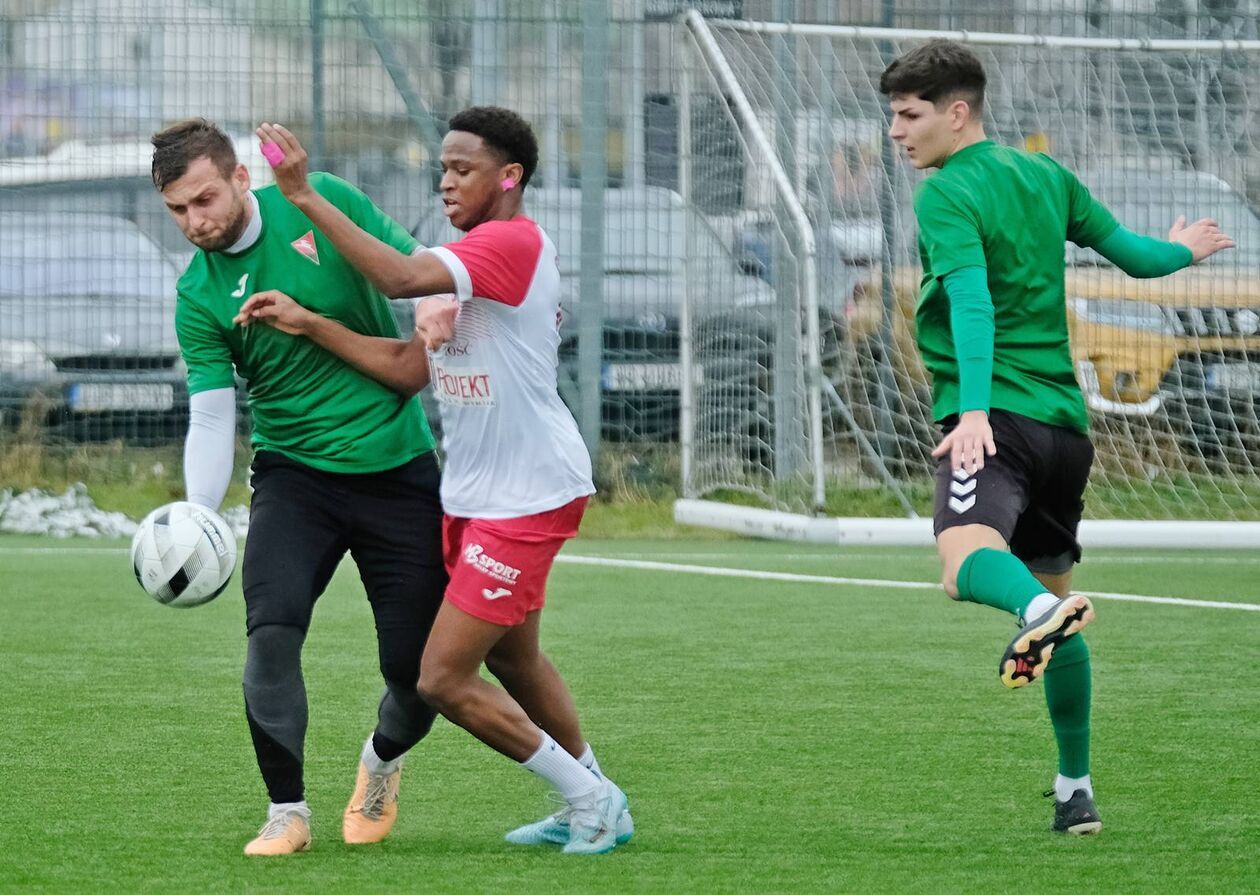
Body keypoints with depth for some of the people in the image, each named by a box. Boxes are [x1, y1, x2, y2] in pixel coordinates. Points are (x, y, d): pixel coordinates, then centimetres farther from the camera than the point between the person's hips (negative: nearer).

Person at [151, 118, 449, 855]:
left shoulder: (323, 205, -7)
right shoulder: (199, 297, -5)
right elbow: (211, 419, -6)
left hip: (399, 468, 0)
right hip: (294, 474, 0)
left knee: (416, 665, 0)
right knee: (272, 629, -23)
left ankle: (385, 758, 34)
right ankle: (288, 811, -9)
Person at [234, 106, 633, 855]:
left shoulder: (516, 243, -18)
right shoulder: (465, 262, 13)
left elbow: (399, 277, -31)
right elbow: (411, 369, 9)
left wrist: (307, 197, -28)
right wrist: (308, 323, 1)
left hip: (528, 496, -10)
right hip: (475, 496, 10)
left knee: (443, 679, -9)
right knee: (512, 660, 22)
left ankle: (590, 796, 6)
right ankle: (592, 808, 37)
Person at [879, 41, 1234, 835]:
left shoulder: (947, 196, -6)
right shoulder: (1046, 175, 16)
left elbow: (972, 302, -22)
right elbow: (1130, 252, 27)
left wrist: (975, 410, -34)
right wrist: (1182, 252, 49)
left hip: (997, 416, -8)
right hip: (1065, 417, 8)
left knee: (967, 557, -31)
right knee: (1054, 588, 23)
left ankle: (1040, 610, -66)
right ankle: (1076, 789, 29)